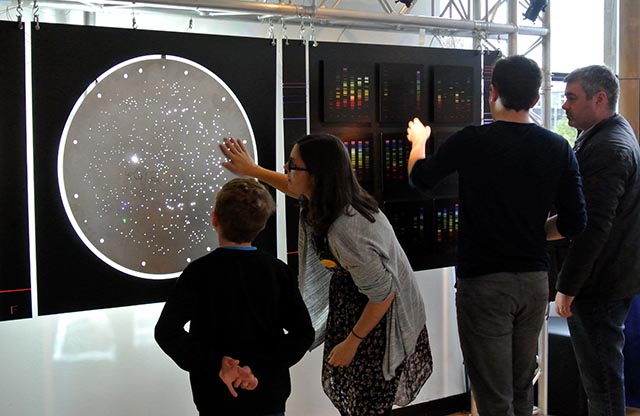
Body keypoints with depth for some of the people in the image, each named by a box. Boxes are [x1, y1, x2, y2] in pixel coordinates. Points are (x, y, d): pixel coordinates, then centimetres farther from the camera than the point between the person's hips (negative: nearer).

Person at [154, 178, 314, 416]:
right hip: (269, 397, 2)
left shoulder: (199, 273, -11)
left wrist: (214, 365, -17)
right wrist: (262, 368, -13)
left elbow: (167, 331, -18)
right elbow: (303, 333, -8)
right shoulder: (278, 271, -5)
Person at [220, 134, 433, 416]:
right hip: (348, 302, 8)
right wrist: (253, 170, 16)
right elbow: (298, 191, 16)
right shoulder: (325, 195, -12)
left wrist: (352, 342, -16)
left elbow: (383, 294, -28)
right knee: (342, 389, 19)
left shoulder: (343, 232, -37)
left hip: (378, 318, -8)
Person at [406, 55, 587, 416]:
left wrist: (418, 141, 26)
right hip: (535, 280, 4)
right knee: (522, 387, 20)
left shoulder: (471, 142, -12)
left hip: (483, 281, -4)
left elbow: (420, 178, 5)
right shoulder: (558, 148, -3)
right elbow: (575, 224, -2)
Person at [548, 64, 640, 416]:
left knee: (601, 378, -2)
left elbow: (593, 227, -24)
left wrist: (567, 287, -21)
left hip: (599, 285, -10)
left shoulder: (608, 148, -19)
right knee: (603, 374, 19)